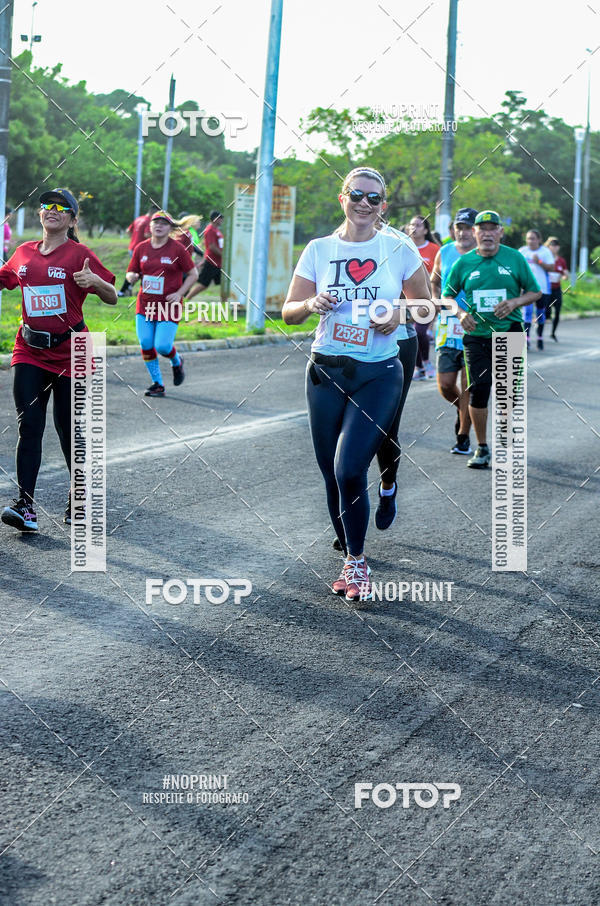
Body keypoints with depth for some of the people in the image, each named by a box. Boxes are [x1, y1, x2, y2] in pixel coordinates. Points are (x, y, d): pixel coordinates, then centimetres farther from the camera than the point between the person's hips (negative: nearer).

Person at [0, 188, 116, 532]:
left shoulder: (79, 254, -5)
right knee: (29, 427, -6)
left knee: (69, 429, 5)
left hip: (68, 352, -3)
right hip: (30, 352, 3)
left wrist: (94, 280, -26)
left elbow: (112, 298, -7)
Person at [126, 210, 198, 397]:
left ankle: (176, 362, 25)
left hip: (168, 305, -4)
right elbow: (131, 273, 13)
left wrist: (179, 293, -10)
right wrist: (132, 277, -12)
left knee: (162, 346, -12)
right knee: (146, 344, -5)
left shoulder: (178, 249, -4)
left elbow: (193, 274, 1)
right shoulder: (141, 248, 6)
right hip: (145, 304, 4)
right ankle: (157, 384, 11)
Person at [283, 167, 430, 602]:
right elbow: (289, 312, 7)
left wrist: (400, 313, -11)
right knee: (332, 474, 6)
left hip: (379, 375, -3)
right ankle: (352, 562, 22)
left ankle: (357, 561, 3)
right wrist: (312, 304, -14)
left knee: (350, 470, -15)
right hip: (326, 373, 3)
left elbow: (425, 305, 10)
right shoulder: (319, 249, 4)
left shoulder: (399, 250, 0)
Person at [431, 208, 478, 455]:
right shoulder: (444, 253, 7)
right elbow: (434, 282, 23)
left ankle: (463, 436, 11)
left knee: (468, 386, -2)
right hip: (447, 329, 3)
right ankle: (462, 409, 33)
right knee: (445, 385, 1)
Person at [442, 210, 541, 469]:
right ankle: (482, 448, 7)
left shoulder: (514, 258, 2)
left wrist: (514, 303, -11)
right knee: (478, 390, -7)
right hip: (476, 336, 0)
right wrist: (461, 313, -6)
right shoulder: (464, 263, 4)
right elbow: (448, 295, 14)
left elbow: (535, 291, 8)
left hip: (509, 334, 0)